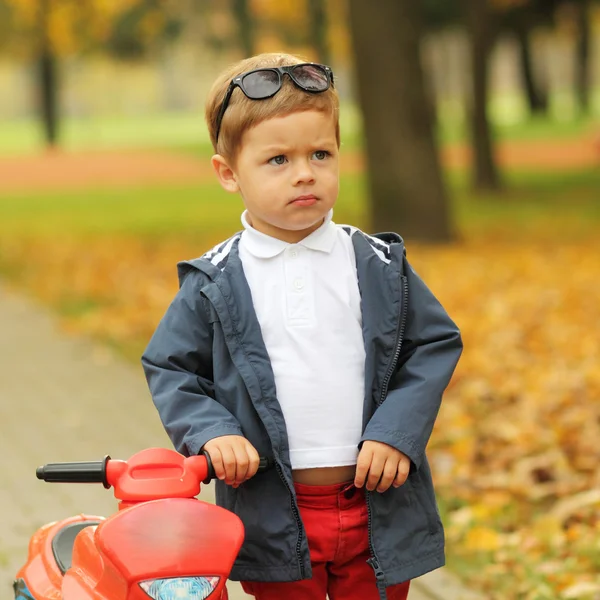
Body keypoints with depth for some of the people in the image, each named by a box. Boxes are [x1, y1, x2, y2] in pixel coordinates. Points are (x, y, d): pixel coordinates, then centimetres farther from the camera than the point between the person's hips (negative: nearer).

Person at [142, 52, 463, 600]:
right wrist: (211, 432, -14)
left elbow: (436, 344, 4)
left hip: (377, 507, 1)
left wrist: (397, 434, -8)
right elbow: (169, 368, 3)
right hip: (274, 521, -1)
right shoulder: (213, 283, -2)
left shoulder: (379, 266, 2)